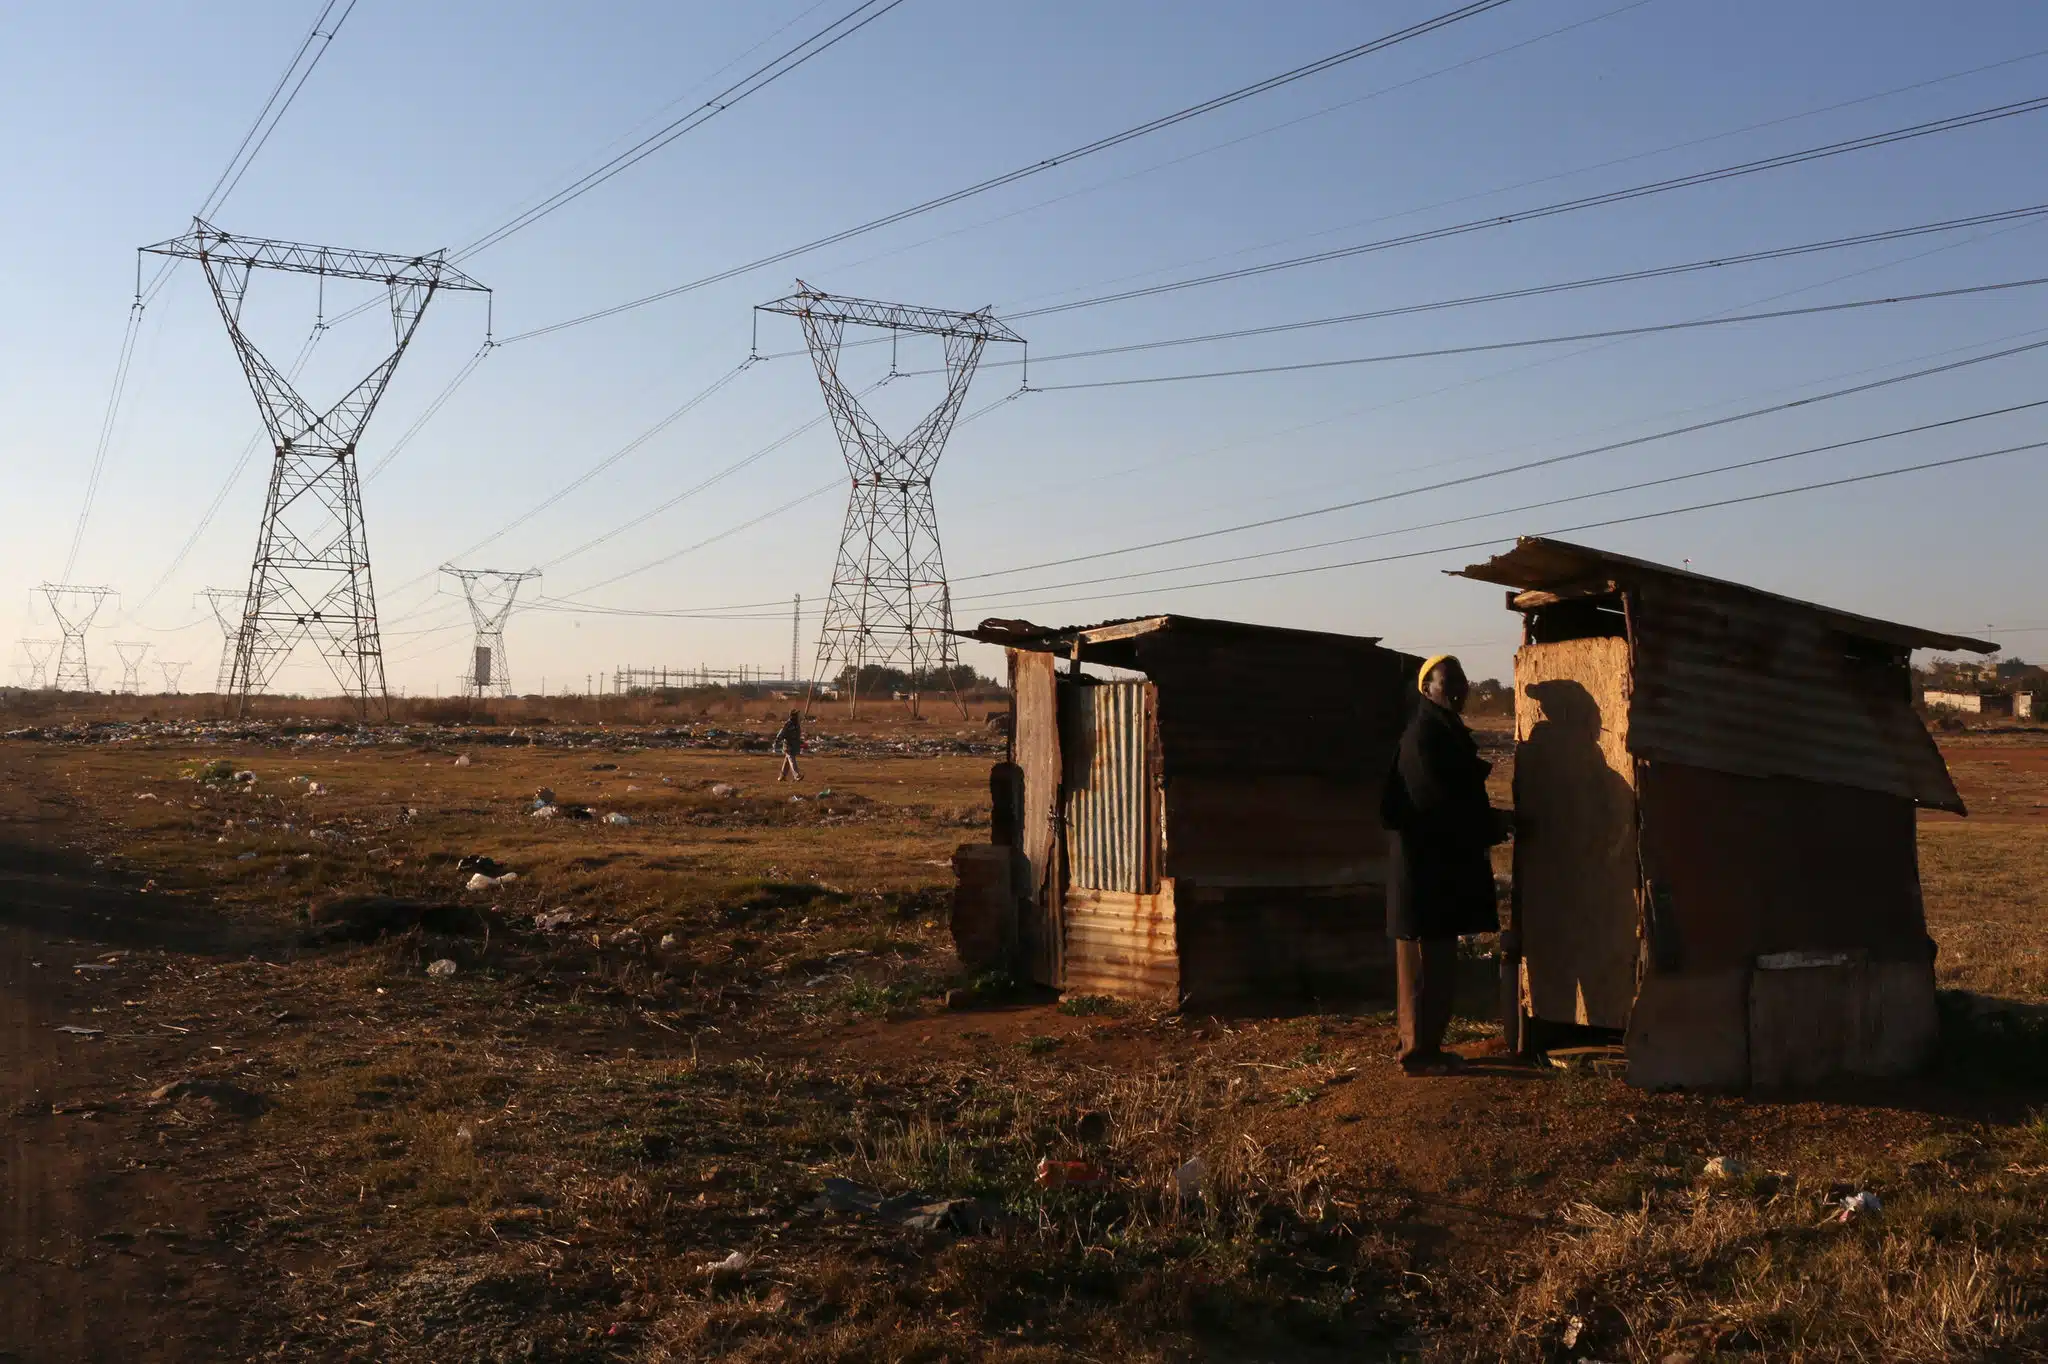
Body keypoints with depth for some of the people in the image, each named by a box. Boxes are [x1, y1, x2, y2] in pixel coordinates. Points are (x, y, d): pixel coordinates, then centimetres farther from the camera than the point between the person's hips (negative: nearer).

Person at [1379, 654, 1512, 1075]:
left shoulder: (1446, 730, 15)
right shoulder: (1425, 732, -16)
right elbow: (1437, 801, -20)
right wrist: (1492, 822, -10)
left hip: (1442, 858, 10)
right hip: (1428, 860, -10)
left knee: (1434, 957, 14)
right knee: (1430, 959, -4)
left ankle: (1423, 1045, 22)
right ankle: (1420, 1051, 3)